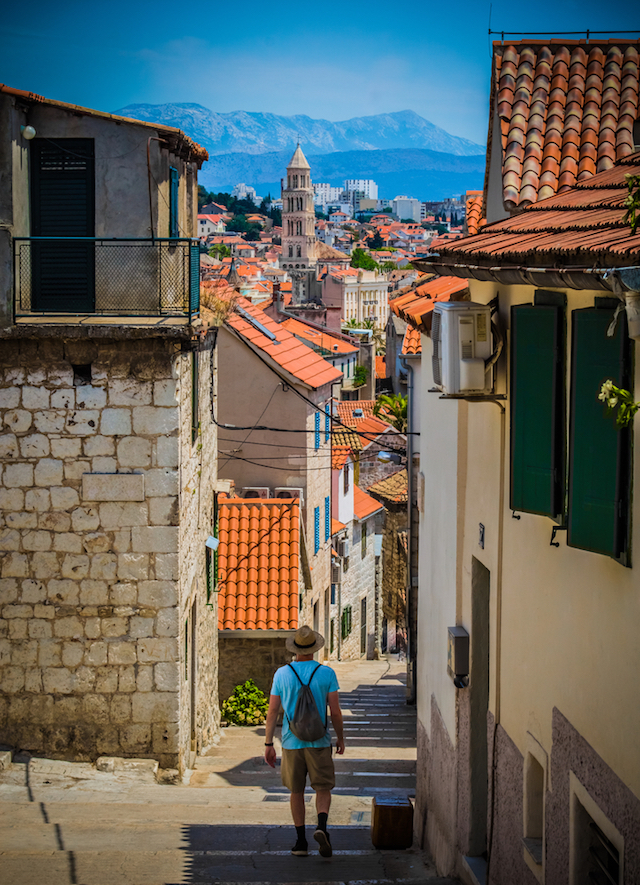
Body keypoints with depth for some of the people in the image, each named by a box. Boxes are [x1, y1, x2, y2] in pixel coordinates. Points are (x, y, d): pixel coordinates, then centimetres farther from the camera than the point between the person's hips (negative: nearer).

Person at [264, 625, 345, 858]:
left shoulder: (282, 673, -1)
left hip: (291, 742, 1)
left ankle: (301, 841, 13)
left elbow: (273, 711, -2)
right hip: (319, 742, -1)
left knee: (296, 792, 13)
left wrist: (268, 744, 3)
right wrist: (340, 738, 10)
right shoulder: (326, 673, -4)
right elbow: (335, 711, -4)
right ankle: (321, 826, -19)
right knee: (323, 789, 7)